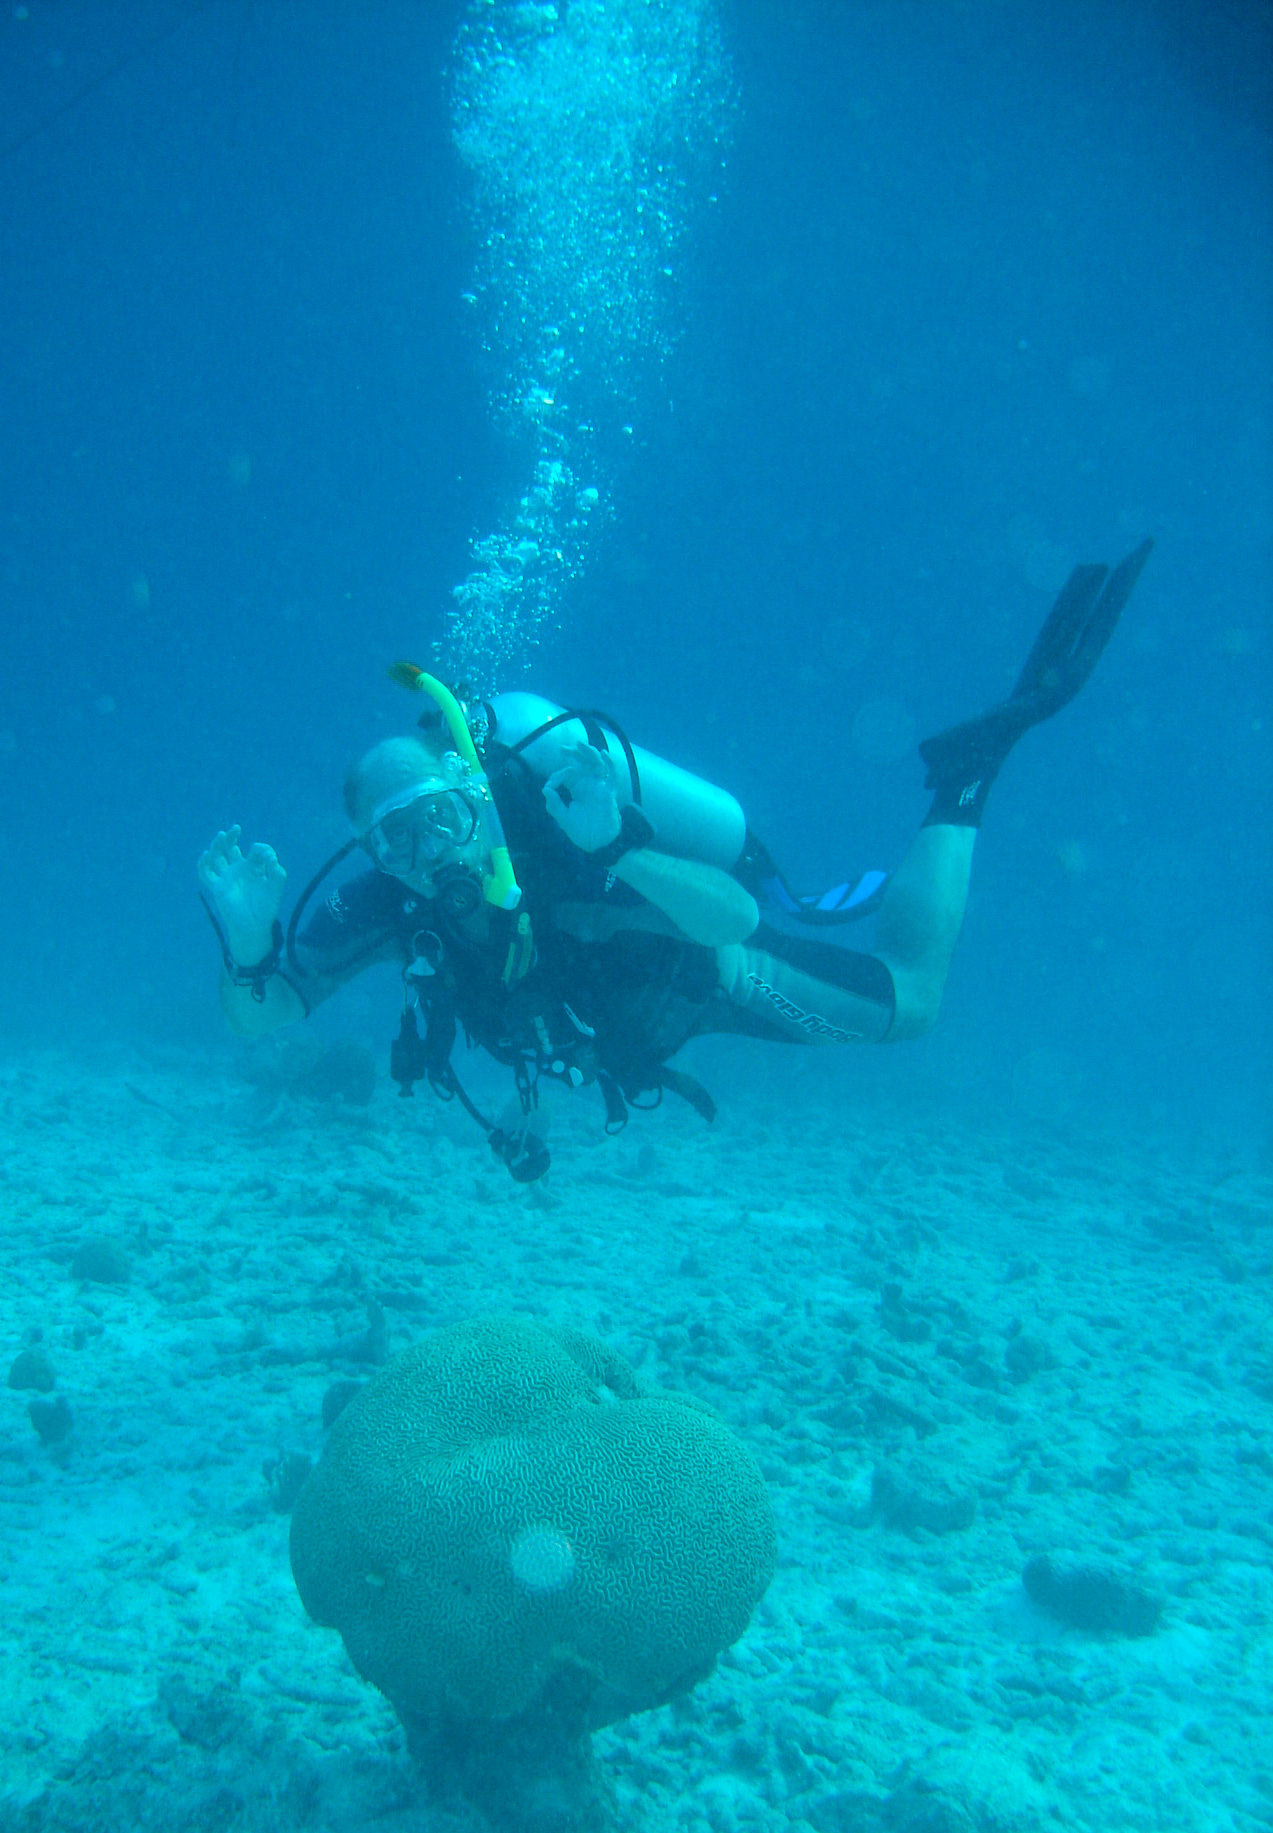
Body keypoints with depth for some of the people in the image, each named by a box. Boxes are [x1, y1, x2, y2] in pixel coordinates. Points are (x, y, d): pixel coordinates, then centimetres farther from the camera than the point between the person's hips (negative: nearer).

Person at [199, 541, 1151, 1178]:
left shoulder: (560, 847, -41)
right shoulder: (386, 900, -27)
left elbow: (737, 920, -41)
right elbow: (266, 1009, -21)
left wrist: (618, 851, -55)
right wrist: (248, 939, -42)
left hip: (695, 970, -5)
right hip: (615, 1021, 5)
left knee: (911, 1000, 5)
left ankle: (968, 767, 15)